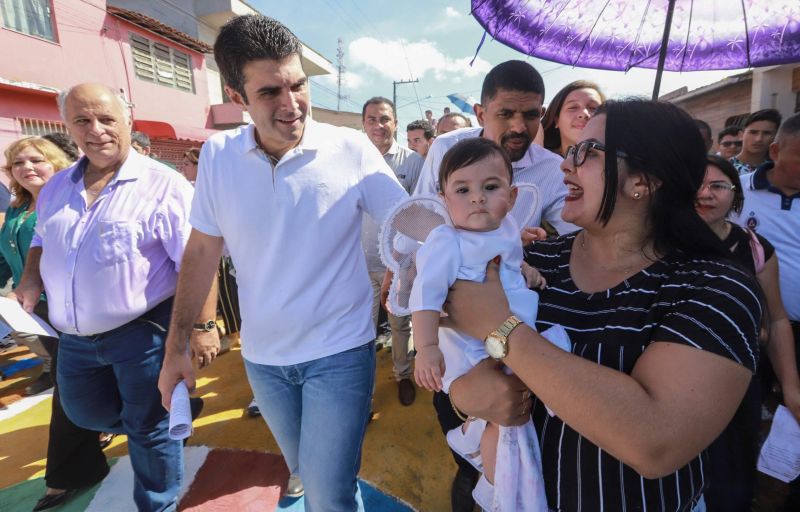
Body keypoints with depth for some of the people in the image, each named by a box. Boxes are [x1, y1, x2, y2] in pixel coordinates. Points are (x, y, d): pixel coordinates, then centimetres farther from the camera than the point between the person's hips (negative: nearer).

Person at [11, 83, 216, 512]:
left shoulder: (163, 186, -17)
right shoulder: (56, 188, 6)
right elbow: (43, 240, 21)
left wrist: (201, 326, -24)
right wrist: (30, 283, 2)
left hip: (143, 333, -7)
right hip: (75, 339, 7)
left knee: (149, 429, 11)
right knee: (86, 413, 27)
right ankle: (172, 414, 50)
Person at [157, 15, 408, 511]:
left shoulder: (351, 149, -15)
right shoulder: (217, 155, -6)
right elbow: (202, 251, 0)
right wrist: (177, 346, 2)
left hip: (340, 352, -3)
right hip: (263, 357, 4)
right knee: (306, 471, 26)